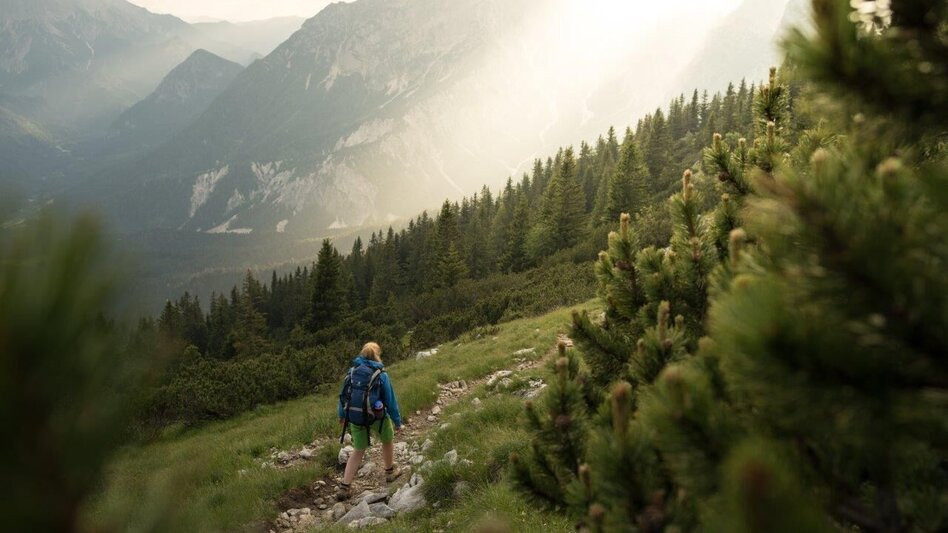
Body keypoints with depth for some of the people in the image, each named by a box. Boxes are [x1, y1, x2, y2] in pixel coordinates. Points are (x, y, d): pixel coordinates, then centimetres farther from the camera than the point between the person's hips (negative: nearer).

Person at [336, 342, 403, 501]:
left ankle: (344, 486, 6)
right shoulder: (381, 374, -13)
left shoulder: (352, 371, -3)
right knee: (388, 440, 26)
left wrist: (342, 414, 19)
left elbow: (343, 395, 5)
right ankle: (390, 471, 43)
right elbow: (390, 399, -10)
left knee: (358, 451, 14)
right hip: (377, 417, -3)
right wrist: (397, 421, 0)